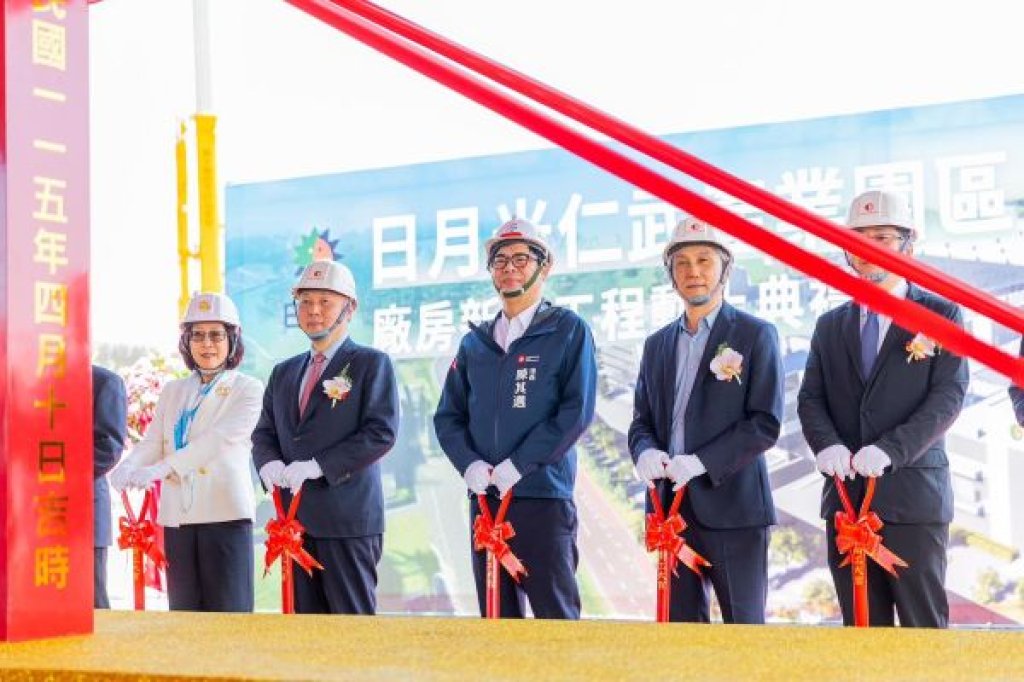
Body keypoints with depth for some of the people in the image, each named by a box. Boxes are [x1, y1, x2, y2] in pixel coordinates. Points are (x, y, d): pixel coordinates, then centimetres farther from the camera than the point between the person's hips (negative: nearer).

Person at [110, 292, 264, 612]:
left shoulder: (248, 390, 3)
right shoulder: (173, 391, 19)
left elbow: (219, 438, -12)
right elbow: (153, 441, 9)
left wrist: (160, 469, -24)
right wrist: (128, 467, -15)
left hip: (225, 512, -5)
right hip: (177, 514, 5)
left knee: (228, 610, -6)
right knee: (183, 611, 5)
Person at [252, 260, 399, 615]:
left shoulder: (371, 364, 0)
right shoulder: (284, 372, 19)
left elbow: (381, 432, -11)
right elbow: (264, 433, 17)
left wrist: (318, 466, -17)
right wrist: (270, 465, -7)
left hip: (348, 518, -6)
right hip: (295, 516, 6)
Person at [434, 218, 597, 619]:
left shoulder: (568, 330, 1)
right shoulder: (475, 342, 15)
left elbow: (576, 412, -9)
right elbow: (448, 416, 13)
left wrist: (517, 466, -14)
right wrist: (470, 466, -6)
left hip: (544, 498, -5)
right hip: (484, 499, 5)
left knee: (556, 616, -4)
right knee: (496, 618, 8)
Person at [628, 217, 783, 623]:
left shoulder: (755, 335, 0)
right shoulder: (657, 344, 16)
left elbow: (766, 422, -8)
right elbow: (641, 421, 16)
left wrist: (700, 462, -18)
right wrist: (645, 452, -7)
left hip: (733, 505, -5)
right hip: (672, 504, 5)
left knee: (744, 625, 0)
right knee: (681, 624, 7)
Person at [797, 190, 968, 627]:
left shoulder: (941, 315, 4)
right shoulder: (830, 325, 16)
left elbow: (948, 397, -7)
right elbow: (810, 399, 8)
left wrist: (890, 450, -20)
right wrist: (827, 444, -14)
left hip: (913, 494, -4)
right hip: (845, 494, 4)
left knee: (924, 624, -2)